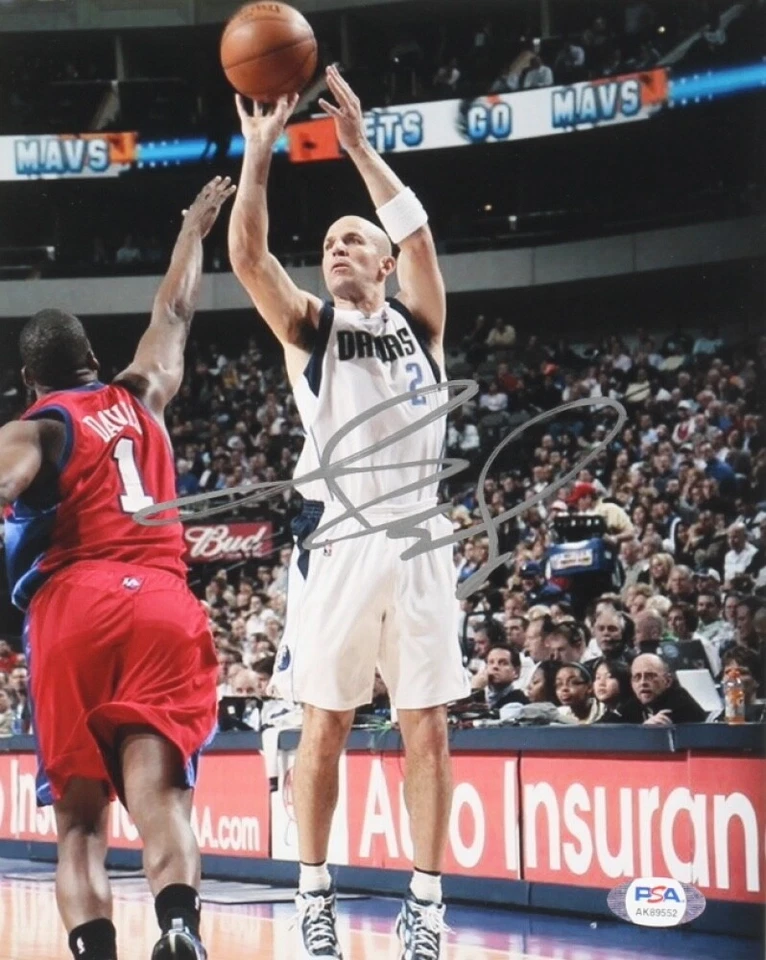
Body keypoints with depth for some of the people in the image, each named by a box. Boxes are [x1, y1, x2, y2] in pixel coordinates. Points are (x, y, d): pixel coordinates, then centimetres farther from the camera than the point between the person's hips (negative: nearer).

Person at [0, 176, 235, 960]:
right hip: (162, 605, 2)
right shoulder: (139, 399, 23)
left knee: (79, 819, 4)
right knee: (158, 794, -11)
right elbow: (173, 316, 41)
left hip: (73, 609, -2)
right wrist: (194, 230, 55)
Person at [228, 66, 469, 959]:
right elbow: (248, 256, -8)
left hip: (416, 541, 1)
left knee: (426, 727, 1)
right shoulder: (309, 326, 9)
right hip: (337, 543, -1)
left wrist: (359, 145, -11)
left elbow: (418, 234, -6)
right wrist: (260, 151, -15)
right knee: (325, 724, 2)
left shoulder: (418, 323, 11)